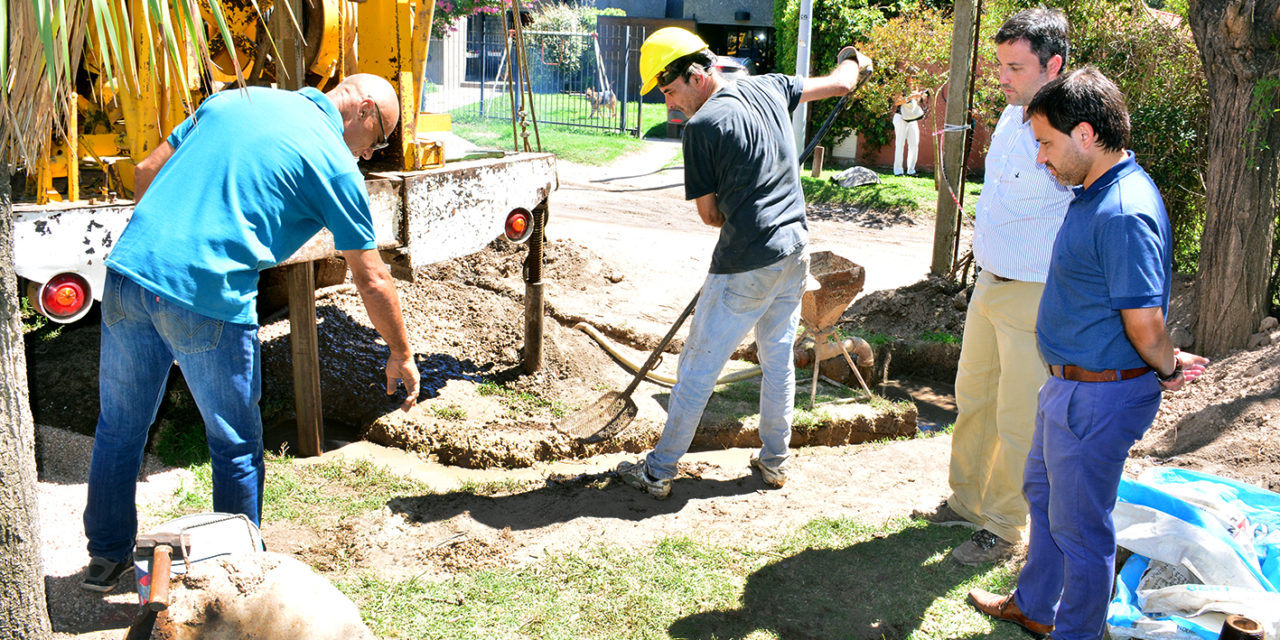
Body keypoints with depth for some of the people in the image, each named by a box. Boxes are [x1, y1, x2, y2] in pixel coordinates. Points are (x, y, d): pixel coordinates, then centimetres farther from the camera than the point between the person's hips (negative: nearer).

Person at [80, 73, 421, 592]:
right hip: (208, 301, -6)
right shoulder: (333, 161, -1)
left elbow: (146, 172, 21)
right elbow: (371, 279, 2)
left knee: (119, 428, 22)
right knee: (236, 447, 13)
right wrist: (401, 355, 14)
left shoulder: (234, 99, 17)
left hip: (127, 273, 6)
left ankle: (106, 558, 38)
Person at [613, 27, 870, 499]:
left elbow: (709, 213, -7)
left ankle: (658, 472, 12)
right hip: (795, 252, 8)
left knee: (698, 368, 2)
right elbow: (839, 84, 20)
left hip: (745, 266, -7)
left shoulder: (702, 125, -14)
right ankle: (774, 460, 31)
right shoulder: (769, 87, 5)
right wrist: (854, 63, 42)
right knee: (778, 358, 20)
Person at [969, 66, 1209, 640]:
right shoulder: (1096, 192, 6)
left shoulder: (1124, 214, -28)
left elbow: (1144, 322, -27)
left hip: (1098, 397, -11)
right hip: (1071, 382, 11)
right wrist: (1167, 362, 11)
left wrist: (1166, 370, -9)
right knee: (1043, 492, 26)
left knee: (1079, 526, 7)